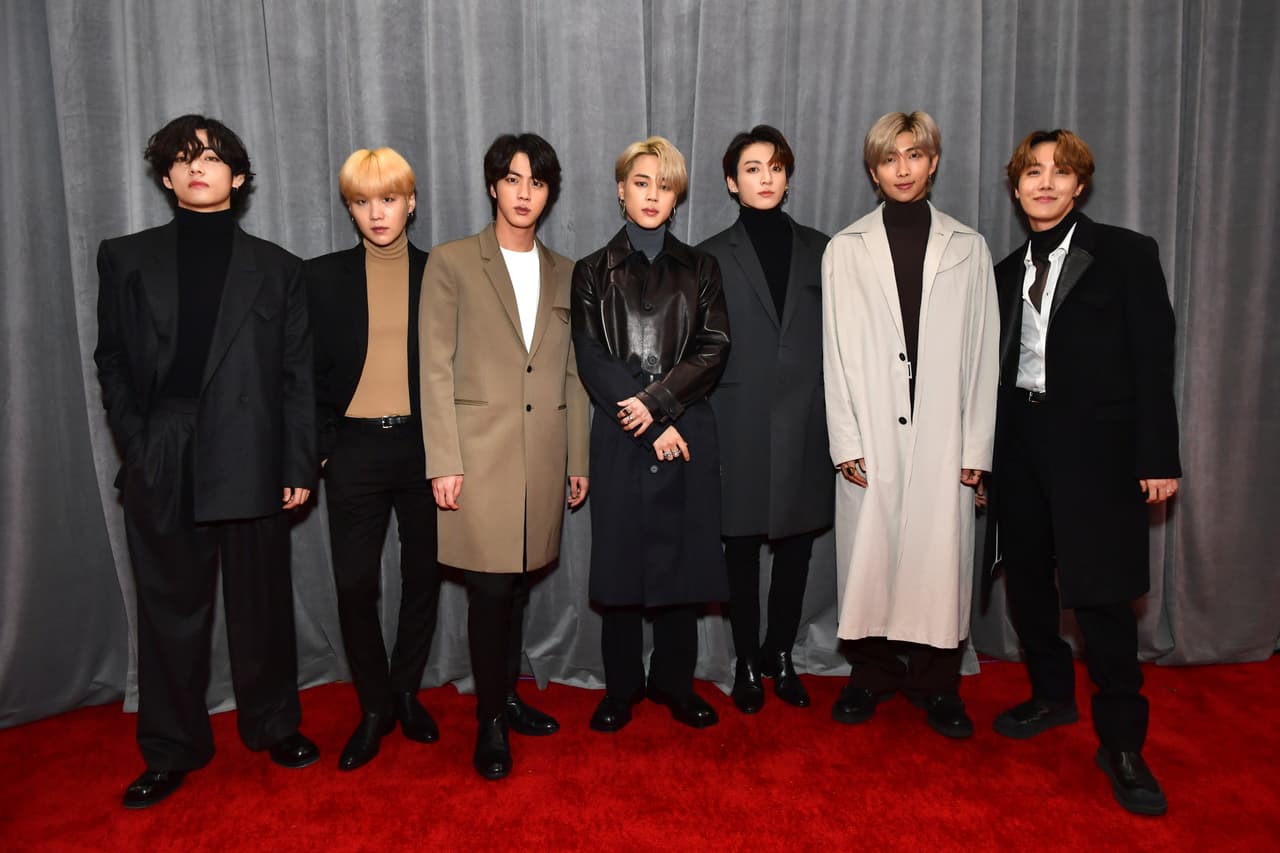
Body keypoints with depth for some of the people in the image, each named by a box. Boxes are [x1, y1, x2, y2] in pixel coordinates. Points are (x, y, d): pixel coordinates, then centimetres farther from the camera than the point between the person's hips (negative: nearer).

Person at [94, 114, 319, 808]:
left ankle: (273, 726, 28)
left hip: (251, 463, -1)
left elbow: (297, 374, 4)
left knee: (261, 605, 9)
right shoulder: (125, 258, 11)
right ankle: (171, 751, 25)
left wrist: (300, 465, -2)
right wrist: (137, 442, -2)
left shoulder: (276, 268, 7)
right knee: (170, 611, 9)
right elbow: (112, 361, 10)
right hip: (160, 468, 1)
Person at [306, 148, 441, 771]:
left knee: (423, 575, 9)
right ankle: (374, 707, 20)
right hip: (355, 447, 0)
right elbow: (310, 369, 7)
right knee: (354, 583, 0)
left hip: (424, 445, 0)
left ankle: (406, 692, 29)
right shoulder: (323, 276, 6)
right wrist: (317, 445, -1)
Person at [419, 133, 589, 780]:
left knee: (518, 583, 12)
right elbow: (435, 370, -4)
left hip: (543, 456, 4)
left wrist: (579, 460, 11)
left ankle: (507, 696, 30)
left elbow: (573, 374, 13)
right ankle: (489, 720, 14)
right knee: (490, 588, -2)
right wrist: (444, 462, -10)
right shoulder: (452, 263, 0)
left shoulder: (563, 273, 12)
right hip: (481, 453, -4)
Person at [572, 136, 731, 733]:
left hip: (686, 434, 1)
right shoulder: (593, 272, 8)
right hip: (621, 436, -1)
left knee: (682, 557, 5)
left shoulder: (699, 269, 11)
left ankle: (673, 681, 22)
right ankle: (621, 687, 19)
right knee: (620, 560, 3)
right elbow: (592, 360, -2)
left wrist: (658, 399, -13)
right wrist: (653, 429, -10)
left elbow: (714, 348, 1)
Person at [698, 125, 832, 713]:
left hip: (806, 427, 2)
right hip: (741, 431, -2)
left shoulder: (818, 250, 10)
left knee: (795, 550, 9)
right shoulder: (713, 257, 4)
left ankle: (781, 655, 27)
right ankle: (747, 661, 23)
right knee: (742, 552, 6)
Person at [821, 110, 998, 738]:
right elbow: (836, 353, 2)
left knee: (940, 557, 2)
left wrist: (977, 447, 1)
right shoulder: (845, 249, 7)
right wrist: (845, 443, -5)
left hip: (942, 438, 1)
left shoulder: (968, 248, 9)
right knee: (869, 556, 4)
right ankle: (873, 672, 22)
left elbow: (982, 355, 7)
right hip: (872, 439, 0)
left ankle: (936, 685, 19)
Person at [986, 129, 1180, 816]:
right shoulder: (1008, 271, 13)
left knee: (1100, 593, -4)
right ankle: (1051, 695, 33)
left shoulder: (1126, 255, 0)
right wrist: (983, 455, 8)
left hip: (1096, 446, -5)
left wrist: (1157, 457, -10)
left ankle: (1121, 743, 11)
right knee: (1025, 580, 12)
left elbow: (1153, 359, -5)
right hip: (1021, 444, 5)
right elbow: (999, 366, 11)